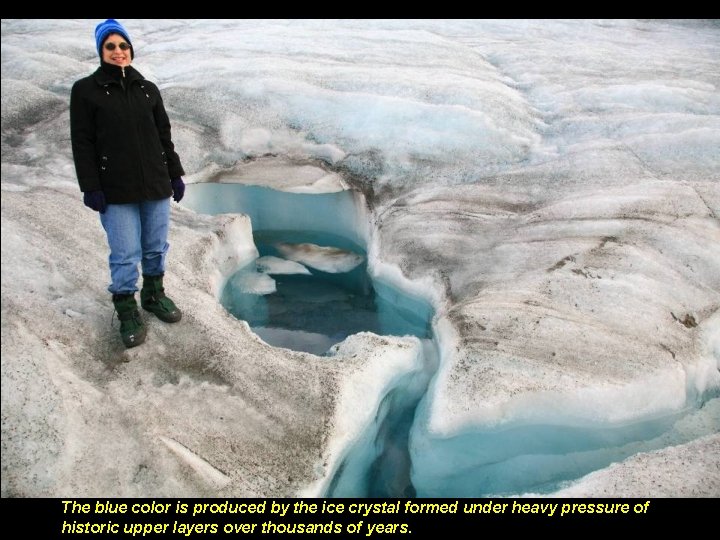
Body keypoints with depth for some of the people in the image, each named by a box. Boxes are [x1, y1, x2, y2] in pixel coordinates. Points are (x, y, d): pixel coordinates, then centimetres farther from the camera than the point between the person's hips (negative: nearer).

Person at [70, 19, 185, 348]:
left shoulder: (148, 89, 10)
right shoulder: (86, 90, -1)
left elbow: (164, 136, 14)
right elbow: (82, 143, -4)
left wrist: (175, 174, 11)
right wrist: (91, 188, -9)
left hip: (156, 185, 4)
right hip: (116, 190, -4)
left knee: (156, 247, 11)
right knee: (125, 254, -2)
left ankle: (154, 295, 31)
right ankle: (127, 312, 14)